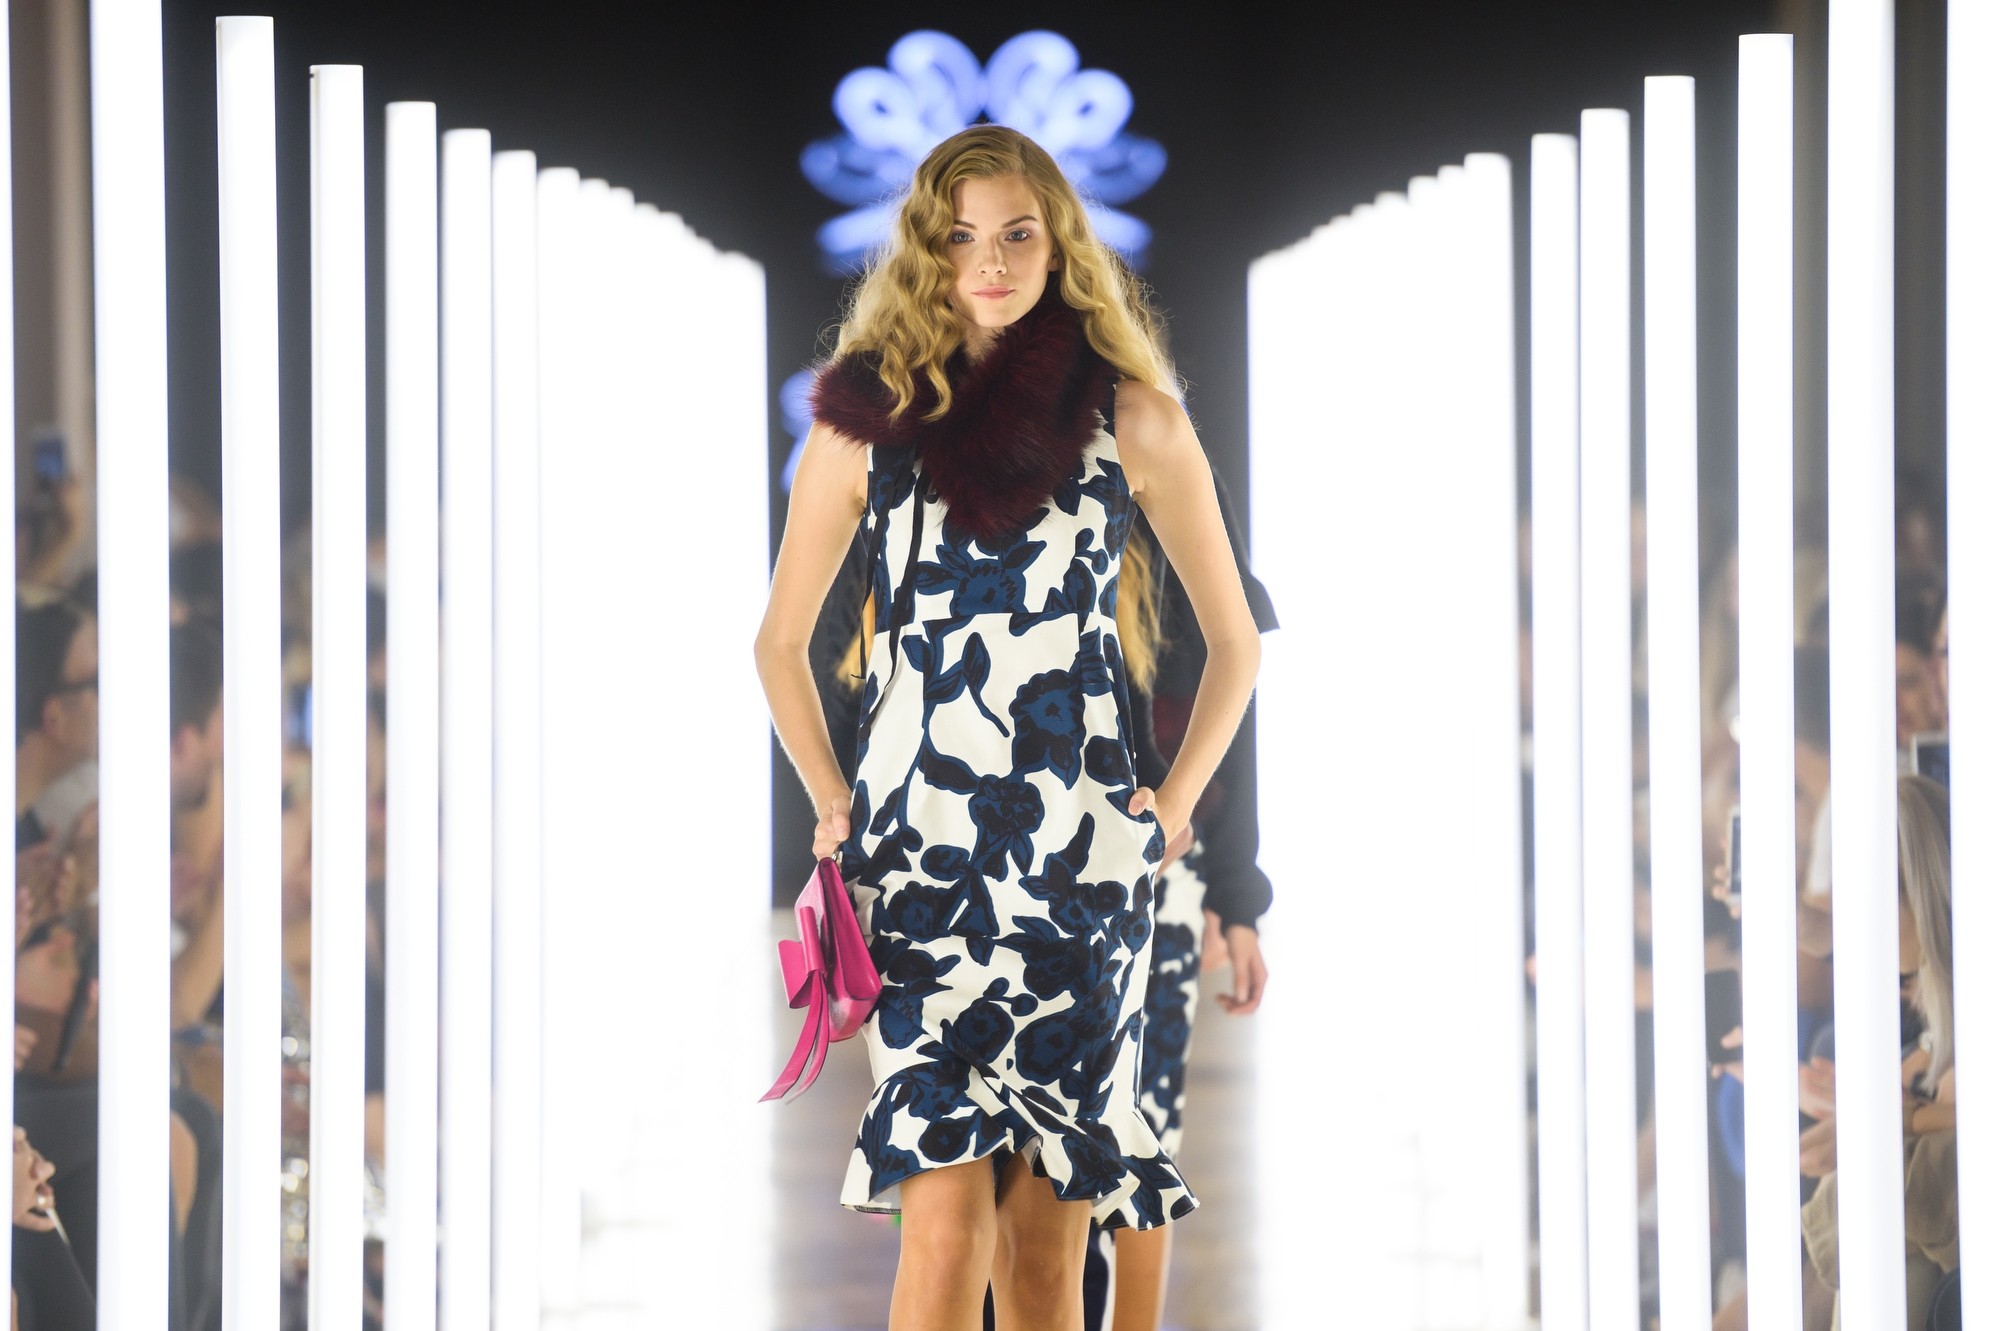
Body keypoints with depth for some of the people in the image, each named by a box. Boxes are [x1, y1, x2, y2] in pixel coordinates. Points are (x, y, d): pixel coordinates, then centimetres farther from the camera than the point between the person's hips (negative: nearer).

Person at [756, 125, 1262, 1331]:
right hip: (921, 859, 0)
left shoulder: (1129, 418, 4)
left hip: (1083, 868, 0)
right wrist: (833, 805, 9)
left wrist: (1170, 811, 6)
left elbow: (1236, 642, 13)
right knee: (944, 1231, -10)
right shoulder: (870, 417, 6)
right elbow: (782, 644, 17)